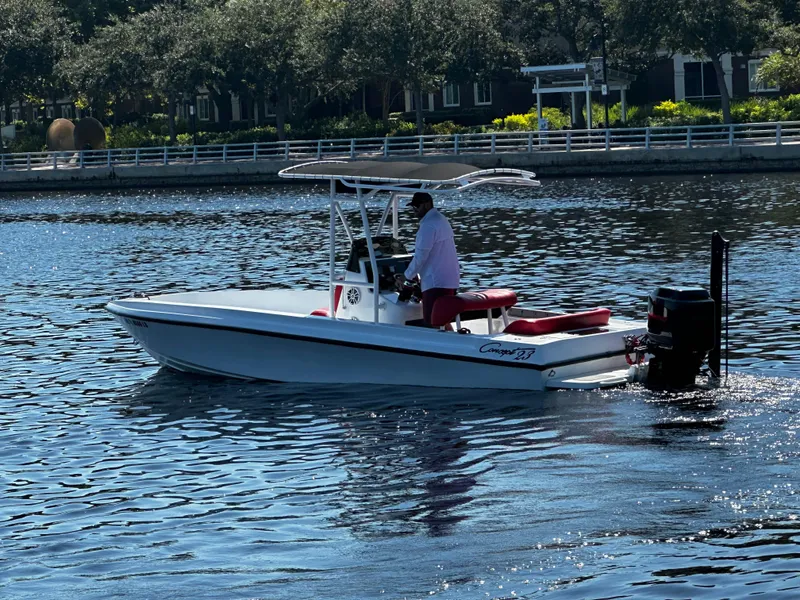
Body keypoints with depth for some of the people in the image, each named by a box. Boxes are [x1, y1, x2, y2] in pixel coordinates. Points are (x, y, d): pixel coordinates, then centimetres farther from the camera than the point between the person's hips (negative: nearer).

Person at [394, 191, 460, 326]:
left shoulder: (428, 225, -15)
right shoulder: (441, 220, 18)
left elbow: (421, 256, -16)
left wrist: (407, 276, -3)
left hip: (436, 283, -10)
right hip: (450, 280, 10)